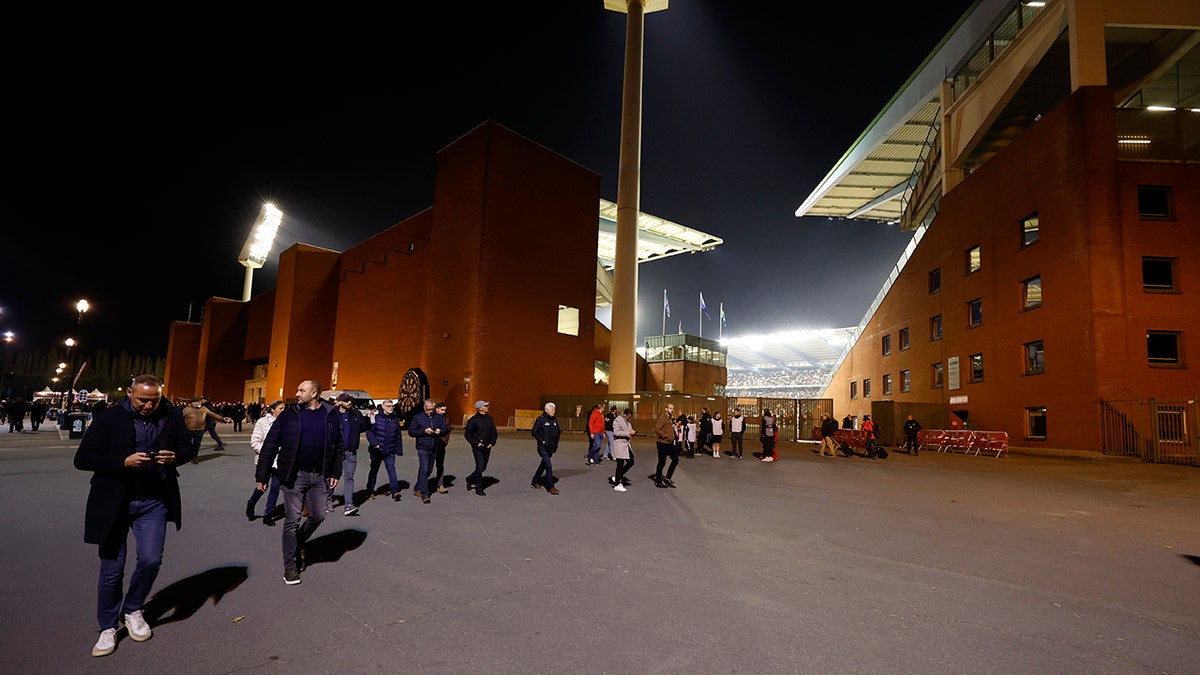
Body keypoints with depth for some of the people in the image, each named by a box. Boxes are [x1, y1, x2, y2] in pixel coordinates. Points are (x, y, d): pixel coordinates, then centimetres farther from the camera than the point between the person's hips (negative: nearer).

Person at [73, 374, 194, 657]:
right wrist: (124, 462, -23)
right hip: (113, 502, -1)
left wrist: (175, 457, -16)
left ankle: (132, 610, 25)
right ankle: (108, 627, 29)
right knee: (112, 568, 8)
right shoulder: (109, 418, -10)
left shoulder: (172, 416, -3)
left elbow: (187, 448, 7)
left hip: (154, 501, 1)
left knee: (151, 559, -4)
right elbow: (82, 458, -9)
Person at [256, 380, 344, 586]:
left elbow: (338, 445, 6)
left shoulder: (331, 414, 0)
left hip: (319, 476, 2)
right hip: (294, 476, -2)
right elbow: (270, 445, -2)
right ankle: (290, 565, 19)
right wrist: (262, 475, -4)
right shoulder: (289, 414, -4)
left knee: (317, 516, 10)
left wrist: (335, 472, 4)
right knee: (292, 520, 3)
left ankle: (298, 543, 40)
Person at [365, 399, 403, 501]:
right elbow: (369, 431, -10)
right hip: (377, 450, -1)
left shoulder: (395, 419, 5)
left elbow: (398, 436, 9)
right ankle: (370, 491, 28)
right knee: (374, 470, 13)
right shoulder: (376, 417, -7)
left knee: (391, 468, -9)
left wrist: (399, 449, 8)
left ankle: (395, 491, -12)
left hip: (390, 451, 2)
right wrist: (375, 443, -20)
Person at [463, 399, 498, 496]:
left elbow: (494, 432, 17)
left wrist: (492, 443, 4)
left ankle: (470, 479, 36)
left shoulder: (489, 418, 9)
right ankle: (479, 489, 1)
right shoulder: (473, 420, -8)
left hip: (487, 448, 6)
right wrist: (476, 443, -11)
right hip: (478, 448, -6)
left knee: (483, 467, 13)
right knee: (480, 467, -10)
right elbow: (467, 434, -5)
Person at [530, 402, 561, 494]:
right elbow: (534, 432, -9)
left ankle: (534, 481, 33)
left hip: (551, 448, 7)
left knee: (543, 465, 17)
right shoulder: (541, 419, -9)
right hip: (543, 448, -7)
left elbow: (557, 431, 20)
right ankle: (550, 487, -8)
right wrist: (542, 441, -13)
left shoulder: (555, 420, 9)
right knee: (549, 466, -13)